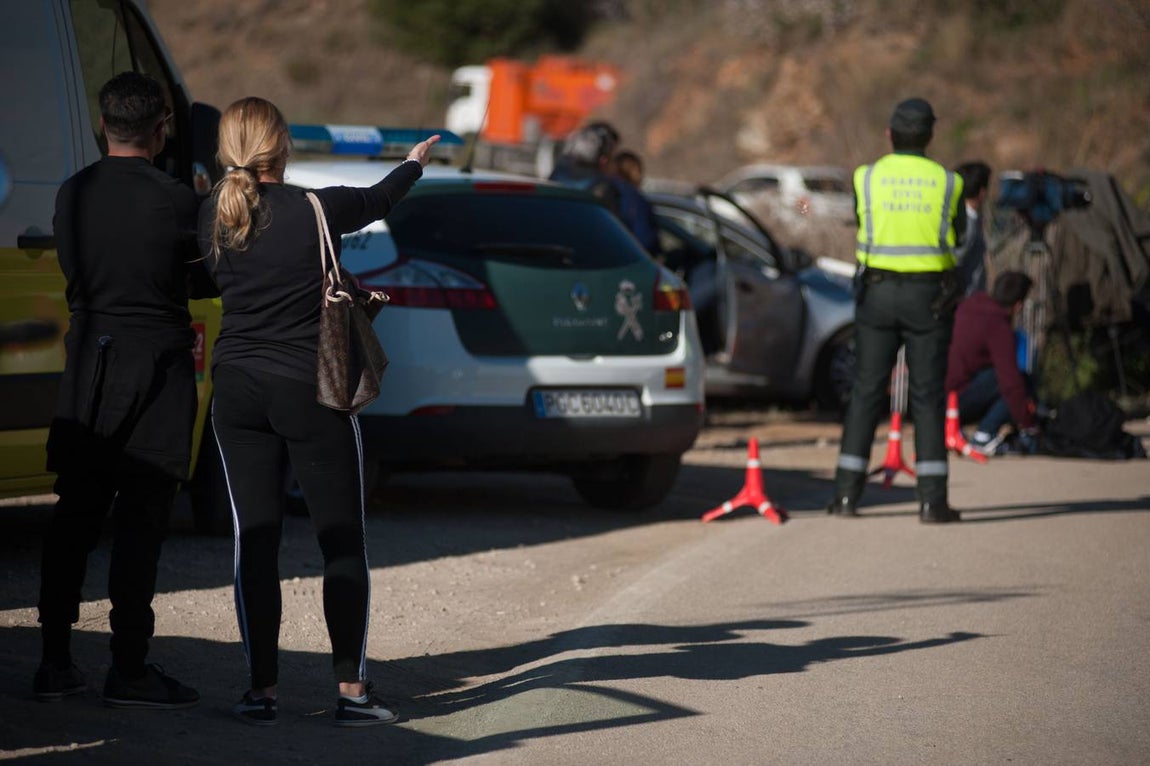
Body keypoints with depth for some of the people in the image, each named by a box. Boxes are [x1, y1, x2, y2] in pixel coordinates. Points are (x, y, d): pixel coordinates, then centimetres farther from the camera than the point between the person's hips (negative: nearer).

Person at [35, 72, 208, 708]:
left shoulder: (72, 194, 2)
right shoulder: (175, 202, -13)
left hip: (87, 363, 5)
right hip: (156, 366, -5)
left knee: (74, 514, 11)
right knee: (141, 520, -1)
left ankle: (55, 661, 12)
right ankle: (129, 668, 0)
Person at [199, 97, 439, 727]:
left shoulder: (214, 218, -3)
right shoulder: (316, 210, -11)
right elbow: (377, 202, 9)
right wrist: (415, 162, 31)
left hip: (238, 389, 3)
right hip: (311, 390, -3)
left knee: (254, 539, 5)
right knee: (342, 542, 4)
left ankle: (262, 691, 4)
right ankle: (351, 691, 3)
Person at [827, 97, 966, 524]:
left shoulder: (866, 179, -1)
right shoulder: (947, 183, -3)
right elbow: (954, 235, 10)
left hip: (877, 293, 1)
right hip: (929, 295, -1)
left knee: (866, 392, 7)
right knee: (928, 396, 2)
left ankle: (847, 494, 4)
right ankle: (932, 500, -2)